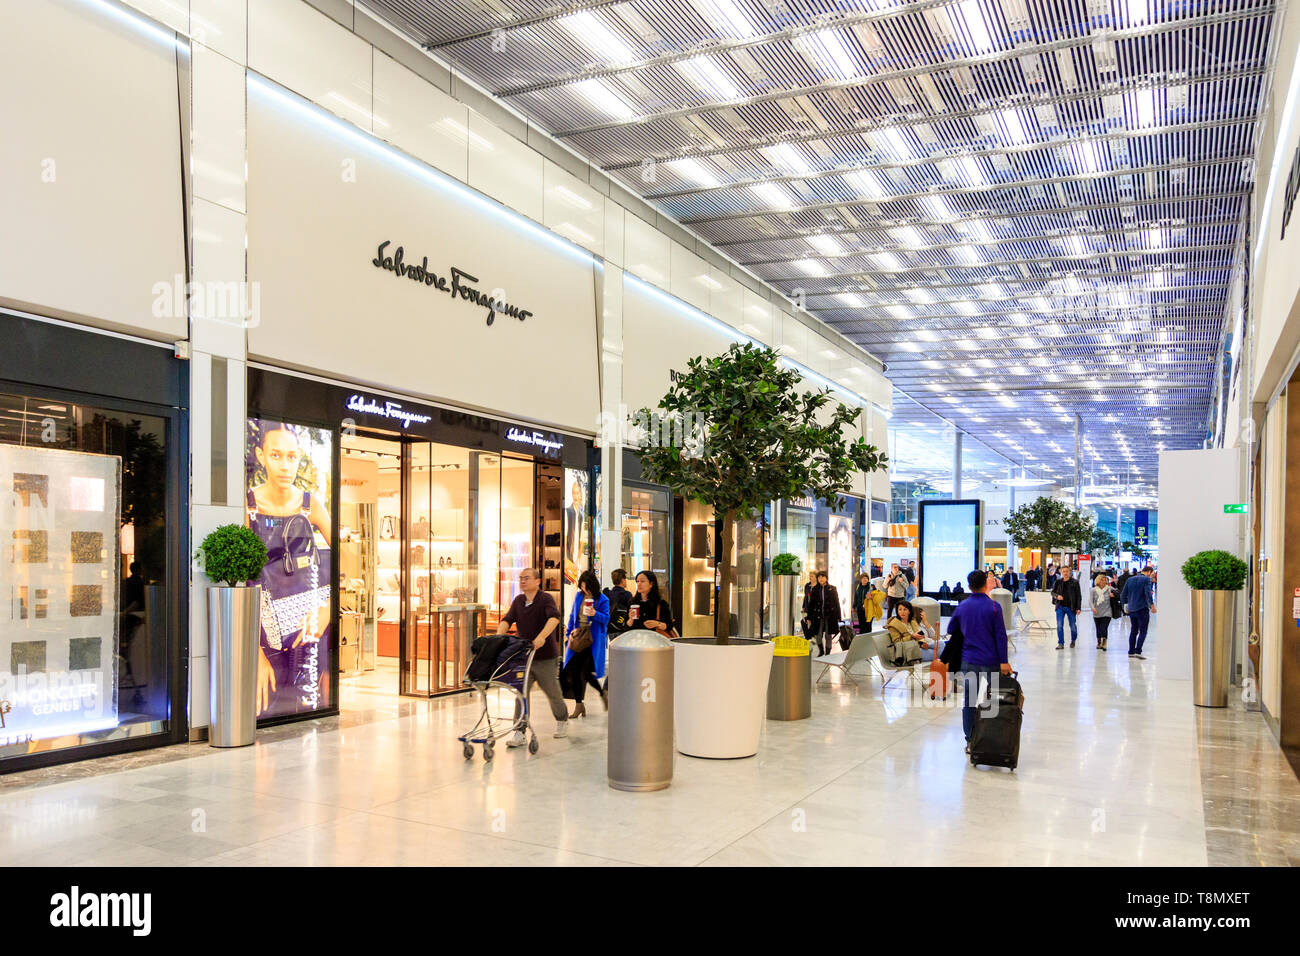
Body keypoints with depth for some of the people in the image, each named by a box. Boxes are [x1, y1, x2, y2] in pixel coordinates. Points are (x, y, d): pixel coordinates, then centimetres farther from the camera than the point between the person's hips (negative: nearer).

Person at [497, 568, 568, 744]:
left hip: (546, 657, -4)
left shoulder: (546, 599, -10)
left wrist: (542, 636, -42)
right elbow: (507, 620, 1)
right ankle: (519, 733, -2)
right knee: (521, 693, -4)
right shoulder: (518, 601, 9)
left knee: (553, 693, 11)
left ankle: (562, 721, 35)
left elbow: (554, 618, -27)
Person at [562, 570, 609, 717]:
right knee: (573, 671, 0)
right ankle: (578, 704, 11)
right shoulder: (579, 596, 11)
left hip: (593, 640, -5)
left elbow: (606, 618, -6)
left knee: (586, 672, -7)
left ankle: (603, 693, 21)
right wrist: (568, 634, 16)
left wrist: (595, 614, -25)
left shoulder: (602, 600, -4)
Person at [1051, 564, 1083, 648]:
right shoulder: (1058, 582, 3)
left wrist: (1079, 608, -8)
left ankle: (1073, 640, 34)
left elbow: (1079, 596, -2)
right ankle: (1060, 643, -1)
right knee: (1059, 625, -7)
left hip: (1071, 607, -1)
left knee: (1073, 626, 9)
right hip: (1060, 607, 1)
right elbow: (1052, 592, 12)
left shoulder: (1075, 582, -3)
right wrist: (1057, 596, -11)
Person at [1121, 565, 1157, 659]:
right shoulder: (1146, 579, -6)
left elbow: (1123, 595, 13)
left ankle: (1131, 652, 14)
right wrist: (1152, 605, -13)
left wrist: (1126, 606, 22)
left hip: (1132, 610, 6)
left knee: (1133, 631, 13)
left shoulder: (1130, 579, 12)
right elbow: (1148, 593, -18)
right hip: (1142, 609, -6)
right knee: (1143, 631, -3)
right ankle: (1138, 651, -12)